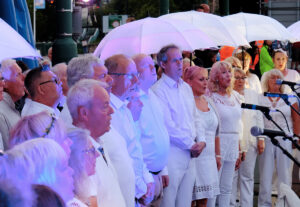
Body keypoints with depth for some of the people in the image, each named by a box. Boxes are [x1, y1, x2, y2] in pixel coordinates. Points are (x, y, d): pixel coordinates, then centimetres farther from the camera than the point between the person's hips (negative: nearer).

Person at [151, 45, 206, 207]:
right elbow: (168, 127, -16)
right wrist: (192, 145, -10)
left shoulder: (186, 88, 16)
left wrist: (201, 141, 3)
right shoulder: (158, 90, -11)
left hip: (190, 154, 8)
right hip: (173, 154, -8)